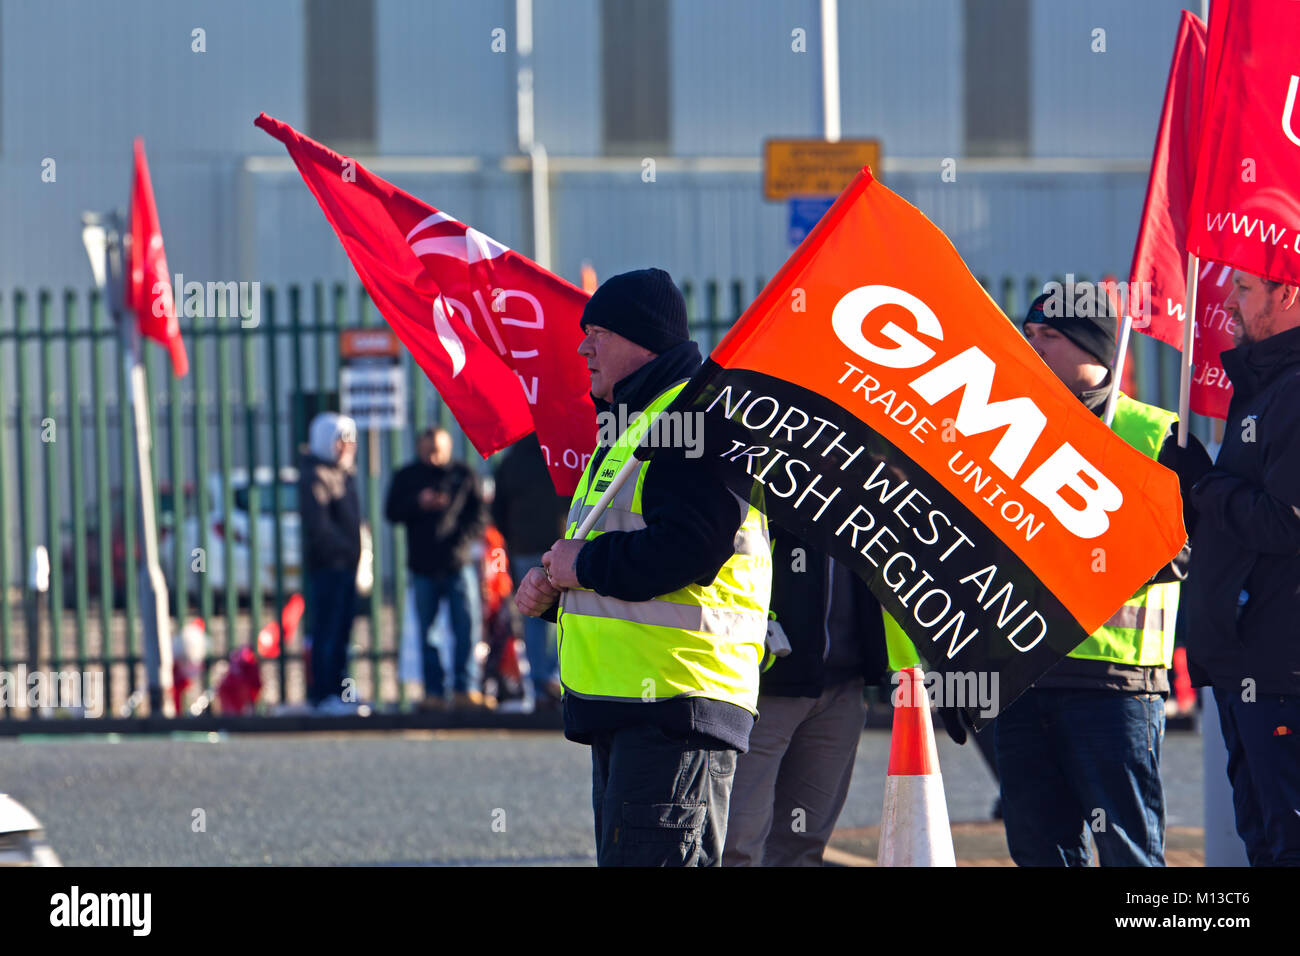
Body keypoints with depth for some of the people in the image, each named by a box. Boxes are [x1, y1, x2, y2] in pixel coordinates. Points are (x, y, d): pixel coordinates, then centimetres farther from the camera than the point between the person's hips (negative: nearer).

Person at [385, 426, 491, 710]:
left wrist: (462, 540, -10)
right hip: (423, 568, 1)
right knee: (427, 633, 2)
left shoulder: (463, 475, 7)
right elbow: (392, 513, 3)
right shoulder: (406, 477, 9)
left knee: (468, 627, -7)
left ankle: (465, 690, -3)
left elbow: (478, 517, 7)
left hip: (458, 566, -1)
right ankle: (434, 692, 6)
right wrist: (418, 503, -14)